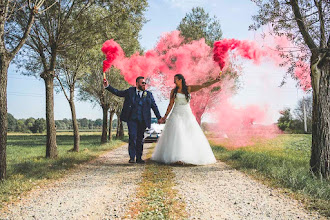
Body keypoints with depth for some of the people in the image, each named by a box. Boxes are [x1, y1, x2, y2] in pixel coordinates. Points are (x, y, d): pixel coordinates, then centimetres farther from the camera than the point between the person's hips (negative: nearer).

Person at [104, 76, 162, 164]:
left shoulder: (149, 94, 10)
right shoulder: (130, 91, 7)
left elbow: (154, 106, 13)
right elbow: (118, 92, 10)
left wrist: (159, 117, 9)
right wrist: (107, 86, 1)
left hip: (142, 120, 2)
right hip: (132, 119, -1)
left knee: (140, 139, 6)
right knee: (132, 137, -11)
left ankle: (139, 158, 15)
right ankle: (132, 157, -3)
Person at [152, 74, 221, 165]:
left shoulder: (189, 89, 3)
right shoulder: (173, 91, 5)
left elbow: (203, 85, -3)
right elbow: (170, 105, 7)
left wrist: (215, 81, -12)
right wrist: (165, 116, 6)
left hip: (188, 115, 1)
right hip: (177, 115, -1)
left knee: (192, 136, 0)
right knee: (176, 135, -11)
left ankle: (193, 156, 9)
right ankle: (177, 158, -12)